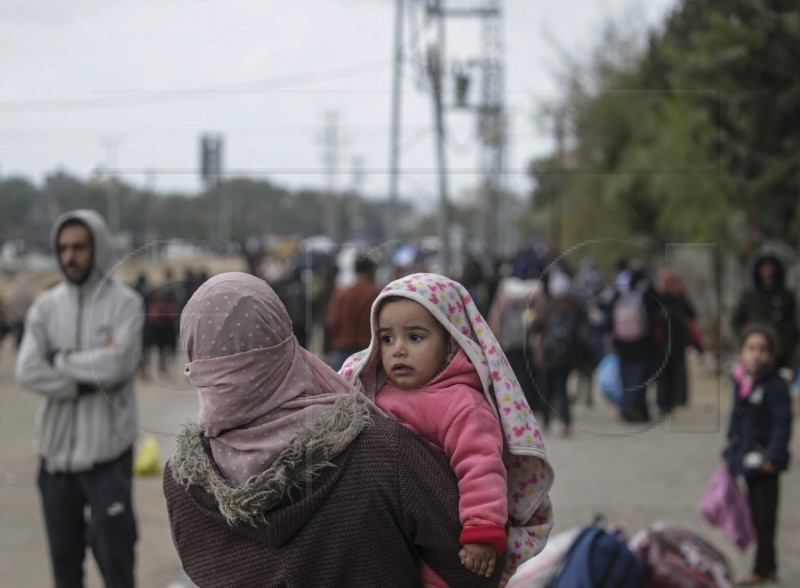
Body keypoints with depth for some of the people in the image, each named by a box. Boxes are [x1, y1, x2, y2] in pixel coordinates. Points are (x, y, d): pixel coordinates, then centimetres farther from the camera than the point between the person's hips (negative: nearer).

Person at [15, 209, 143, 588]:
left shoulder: (124, 303, -4)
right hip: (56, 451, 3)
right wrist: (90, 380, -14)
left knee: (115, 555, 0)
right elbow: (28, 372, -9)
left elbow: (116, 364, -20)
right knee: (64, 556, 12)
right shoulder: (45, 307, 4)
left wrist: (60, 360, -8)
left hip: (107, 453, -3)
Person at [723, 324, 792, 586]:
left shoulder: (775, 386, -15)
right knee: (756, 512, 14)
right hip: (747, 460, 8)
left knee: (764, 515, -2)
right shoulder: (740, 383, 8)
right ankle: (769, 567, 25)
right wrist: (731, 451, 18)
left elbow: (782, 424, -17)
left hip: (765, 463, -8)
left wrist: (773, 456, -21)